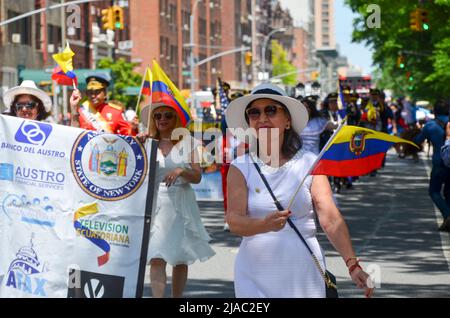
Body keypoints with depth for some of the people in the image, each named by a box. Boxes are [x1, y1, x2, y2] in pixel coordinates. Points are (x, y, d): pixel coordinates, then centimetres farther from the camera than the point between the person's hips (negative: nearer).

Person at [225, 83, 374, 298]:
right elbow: (233, 220, -10)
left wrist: (352, 264, -22)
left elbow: (330, 218, -8)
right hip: (255, 278, 0)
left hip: (303, 274, 0)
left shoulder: (309, 164, 1)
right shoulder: (240, 168, 2)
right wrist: (265, 225, -32)